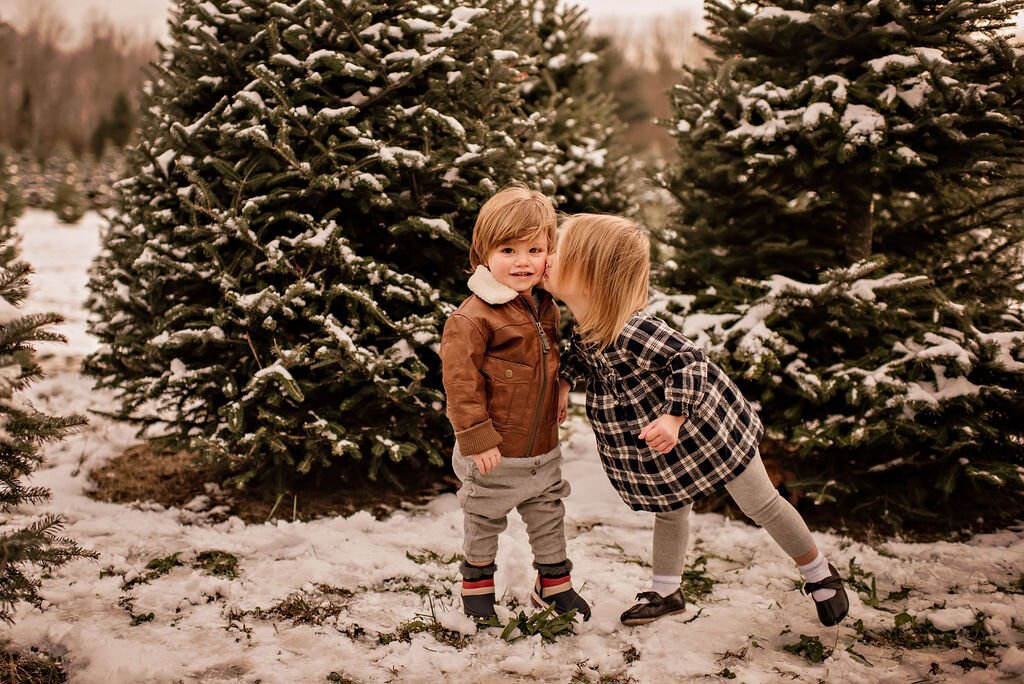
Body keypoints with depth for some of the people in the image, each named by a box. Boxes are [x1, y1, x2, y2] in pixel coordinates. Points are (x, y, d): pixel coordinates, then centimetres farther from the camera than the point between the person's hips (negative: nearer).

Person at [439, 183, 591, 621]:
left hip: (544, 449, 6)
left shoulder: (546, 308, 3)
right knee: (484, 520, 13)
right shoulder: (473, 317, -21)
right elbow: (460, 381, -22)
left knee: (548, 516, 19)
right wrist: (476, 438, -22)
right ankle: (477, 581, 34)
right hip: (495, 454, -6)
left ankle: (554, 584, 35)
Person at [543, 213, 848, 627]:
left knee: (760, 504, 10)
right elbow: (579, 352, 12)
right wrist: (564, 381, -2)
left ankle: (819, 574, 30)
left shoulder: (629, 330, -39)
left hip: (702, 419, -7)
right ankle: (665, 592, 41)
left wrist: (675, 418, -35)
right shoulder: (582, 322, -11)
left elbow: (688, 359, -31)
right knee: (669, 509, 23)